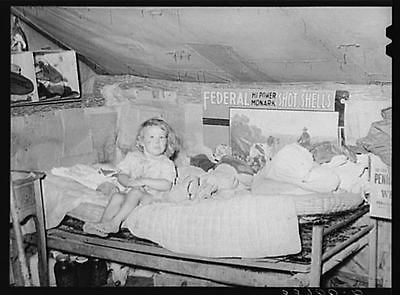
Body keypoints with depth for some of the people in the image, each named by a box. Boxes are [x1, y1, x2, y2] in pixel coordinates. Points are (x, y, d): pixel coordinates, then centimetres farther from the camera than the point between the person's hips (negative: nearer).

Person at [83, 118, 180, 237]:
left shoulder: (166, 164, -2)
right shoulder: (133, 157, 9)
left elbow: (167, 185, -15)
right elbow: (121, 175, 7)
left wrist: (144, 181, -22)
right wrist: (129, 182, -17)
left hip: (152, 197, -4)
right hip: (130, 193, 4)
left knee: (135, 192, -33)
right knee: (117, 196, -26)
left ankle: (115, 222, -38)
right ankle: (103, 224, -33)